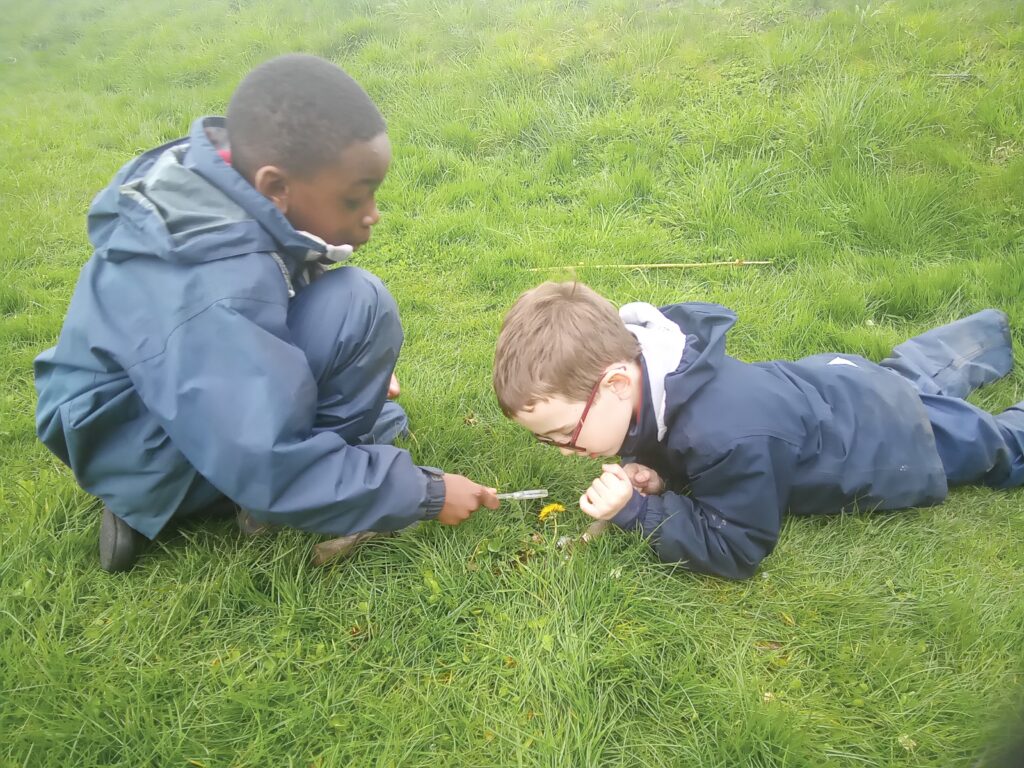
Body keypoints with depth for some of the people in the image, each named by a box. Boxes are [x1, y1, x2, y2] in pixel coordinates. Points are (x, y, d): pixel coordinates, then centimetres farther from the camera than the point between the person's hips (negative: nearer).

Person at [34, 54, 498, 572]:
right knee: (358, 307, -25)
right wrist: (424, 492, -24)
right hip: (143, 452, -9)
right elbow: (273, 472, -33)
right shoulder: (216, 300, -36)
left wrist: (355, 369, 9)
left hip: (177, 377, 9)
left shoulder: (228, 192, -11)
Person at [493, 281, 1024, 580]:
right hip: (831, 384, 7)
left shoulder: (727, 438, -51)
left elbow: (737, 549, -35)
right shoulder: (638, 357, -26)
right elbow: (675, 447, -5)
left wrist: (636, 510, -43)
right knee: (907, 373, 39)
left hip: (896, 438, -7)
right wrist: (651, 473, -26)